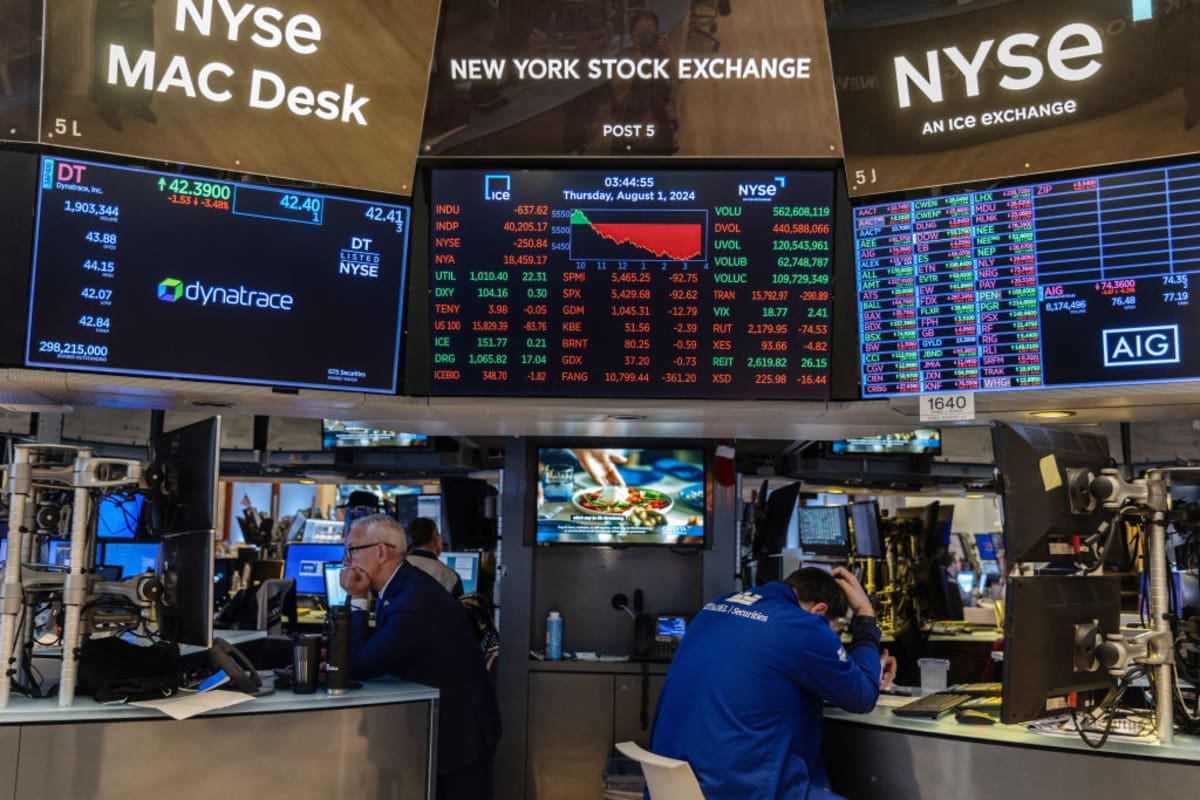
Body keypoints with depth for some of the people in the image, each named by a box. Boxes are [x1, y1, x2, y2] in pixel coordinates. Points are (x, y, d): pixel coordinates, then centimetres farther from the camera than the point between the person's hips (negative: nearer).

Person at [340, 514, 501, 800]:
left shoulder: (415, 602, -28)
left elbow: (361, 667, -21)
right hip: (442, 722, 9)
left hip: (460, 730, -9)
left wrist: (357, 601, -17)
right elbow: (371, 656, 10)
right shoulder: (402, 586, 3)